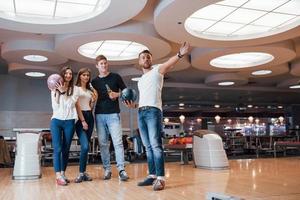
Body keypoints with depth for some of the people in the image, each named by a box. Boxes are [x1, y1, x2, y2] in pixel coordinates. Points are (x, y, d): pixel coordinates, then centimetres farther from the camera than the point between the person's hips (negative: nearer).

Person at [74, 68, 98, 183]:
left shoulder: (90, 90, 20)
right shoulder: (76, 88, 2)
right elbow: (77, 105, -7)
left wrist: (94, 100, 0)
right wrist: (83, 121, -14)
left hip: (90, 117, 6)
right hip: (80, 117, -6)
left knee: (85, 147, 4)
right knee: (85, 146, -16)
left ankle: (83, 172, 10)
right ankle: (81, 173, -6)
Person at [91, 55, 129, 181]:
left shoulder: (115, 77, 7)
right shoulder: (94, 81, 14)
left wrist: (117, 94, -9)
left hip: (113, 114, -3)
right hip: (99, 115, 3)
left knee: (117, 142, -10)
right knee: (103, 143, 3)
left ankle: (121, 169, -9)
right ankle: (107, 169, 11)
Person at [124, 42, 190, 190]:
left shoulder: (157, 70, 7)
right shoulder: (140, 80, 27)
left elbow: (169, 64, -15)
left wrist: (179, 54, -34)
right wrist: (133, 105, 12)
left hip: (153, 111, -7)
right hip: (140, 113, 7)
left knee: (155, 145, -14)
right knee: (148, 146, 7)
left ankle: (160, 178, -15)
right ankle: (152, 175, 11)